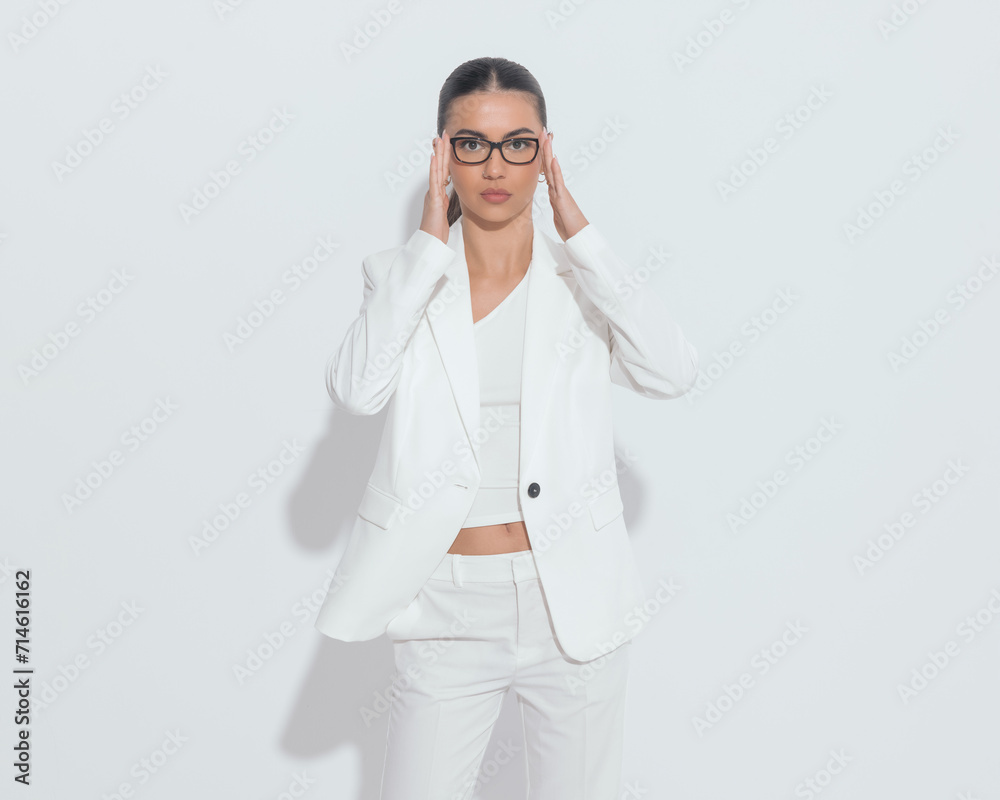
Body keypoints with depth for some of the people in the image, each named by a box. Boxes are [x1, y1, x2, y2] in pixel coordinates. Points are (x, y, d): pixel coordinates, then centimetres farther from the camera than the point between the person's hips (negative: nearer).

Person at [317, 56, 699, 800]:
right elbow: (356, 389, -19)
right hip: (447, 609, 0)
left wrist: (580, 236, -14)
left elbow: (673, 373, -16)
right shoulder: (402, 277, 0)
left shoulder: (581, 281, 2)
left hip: (572, 601, 1)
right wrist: (429, 246, -16)